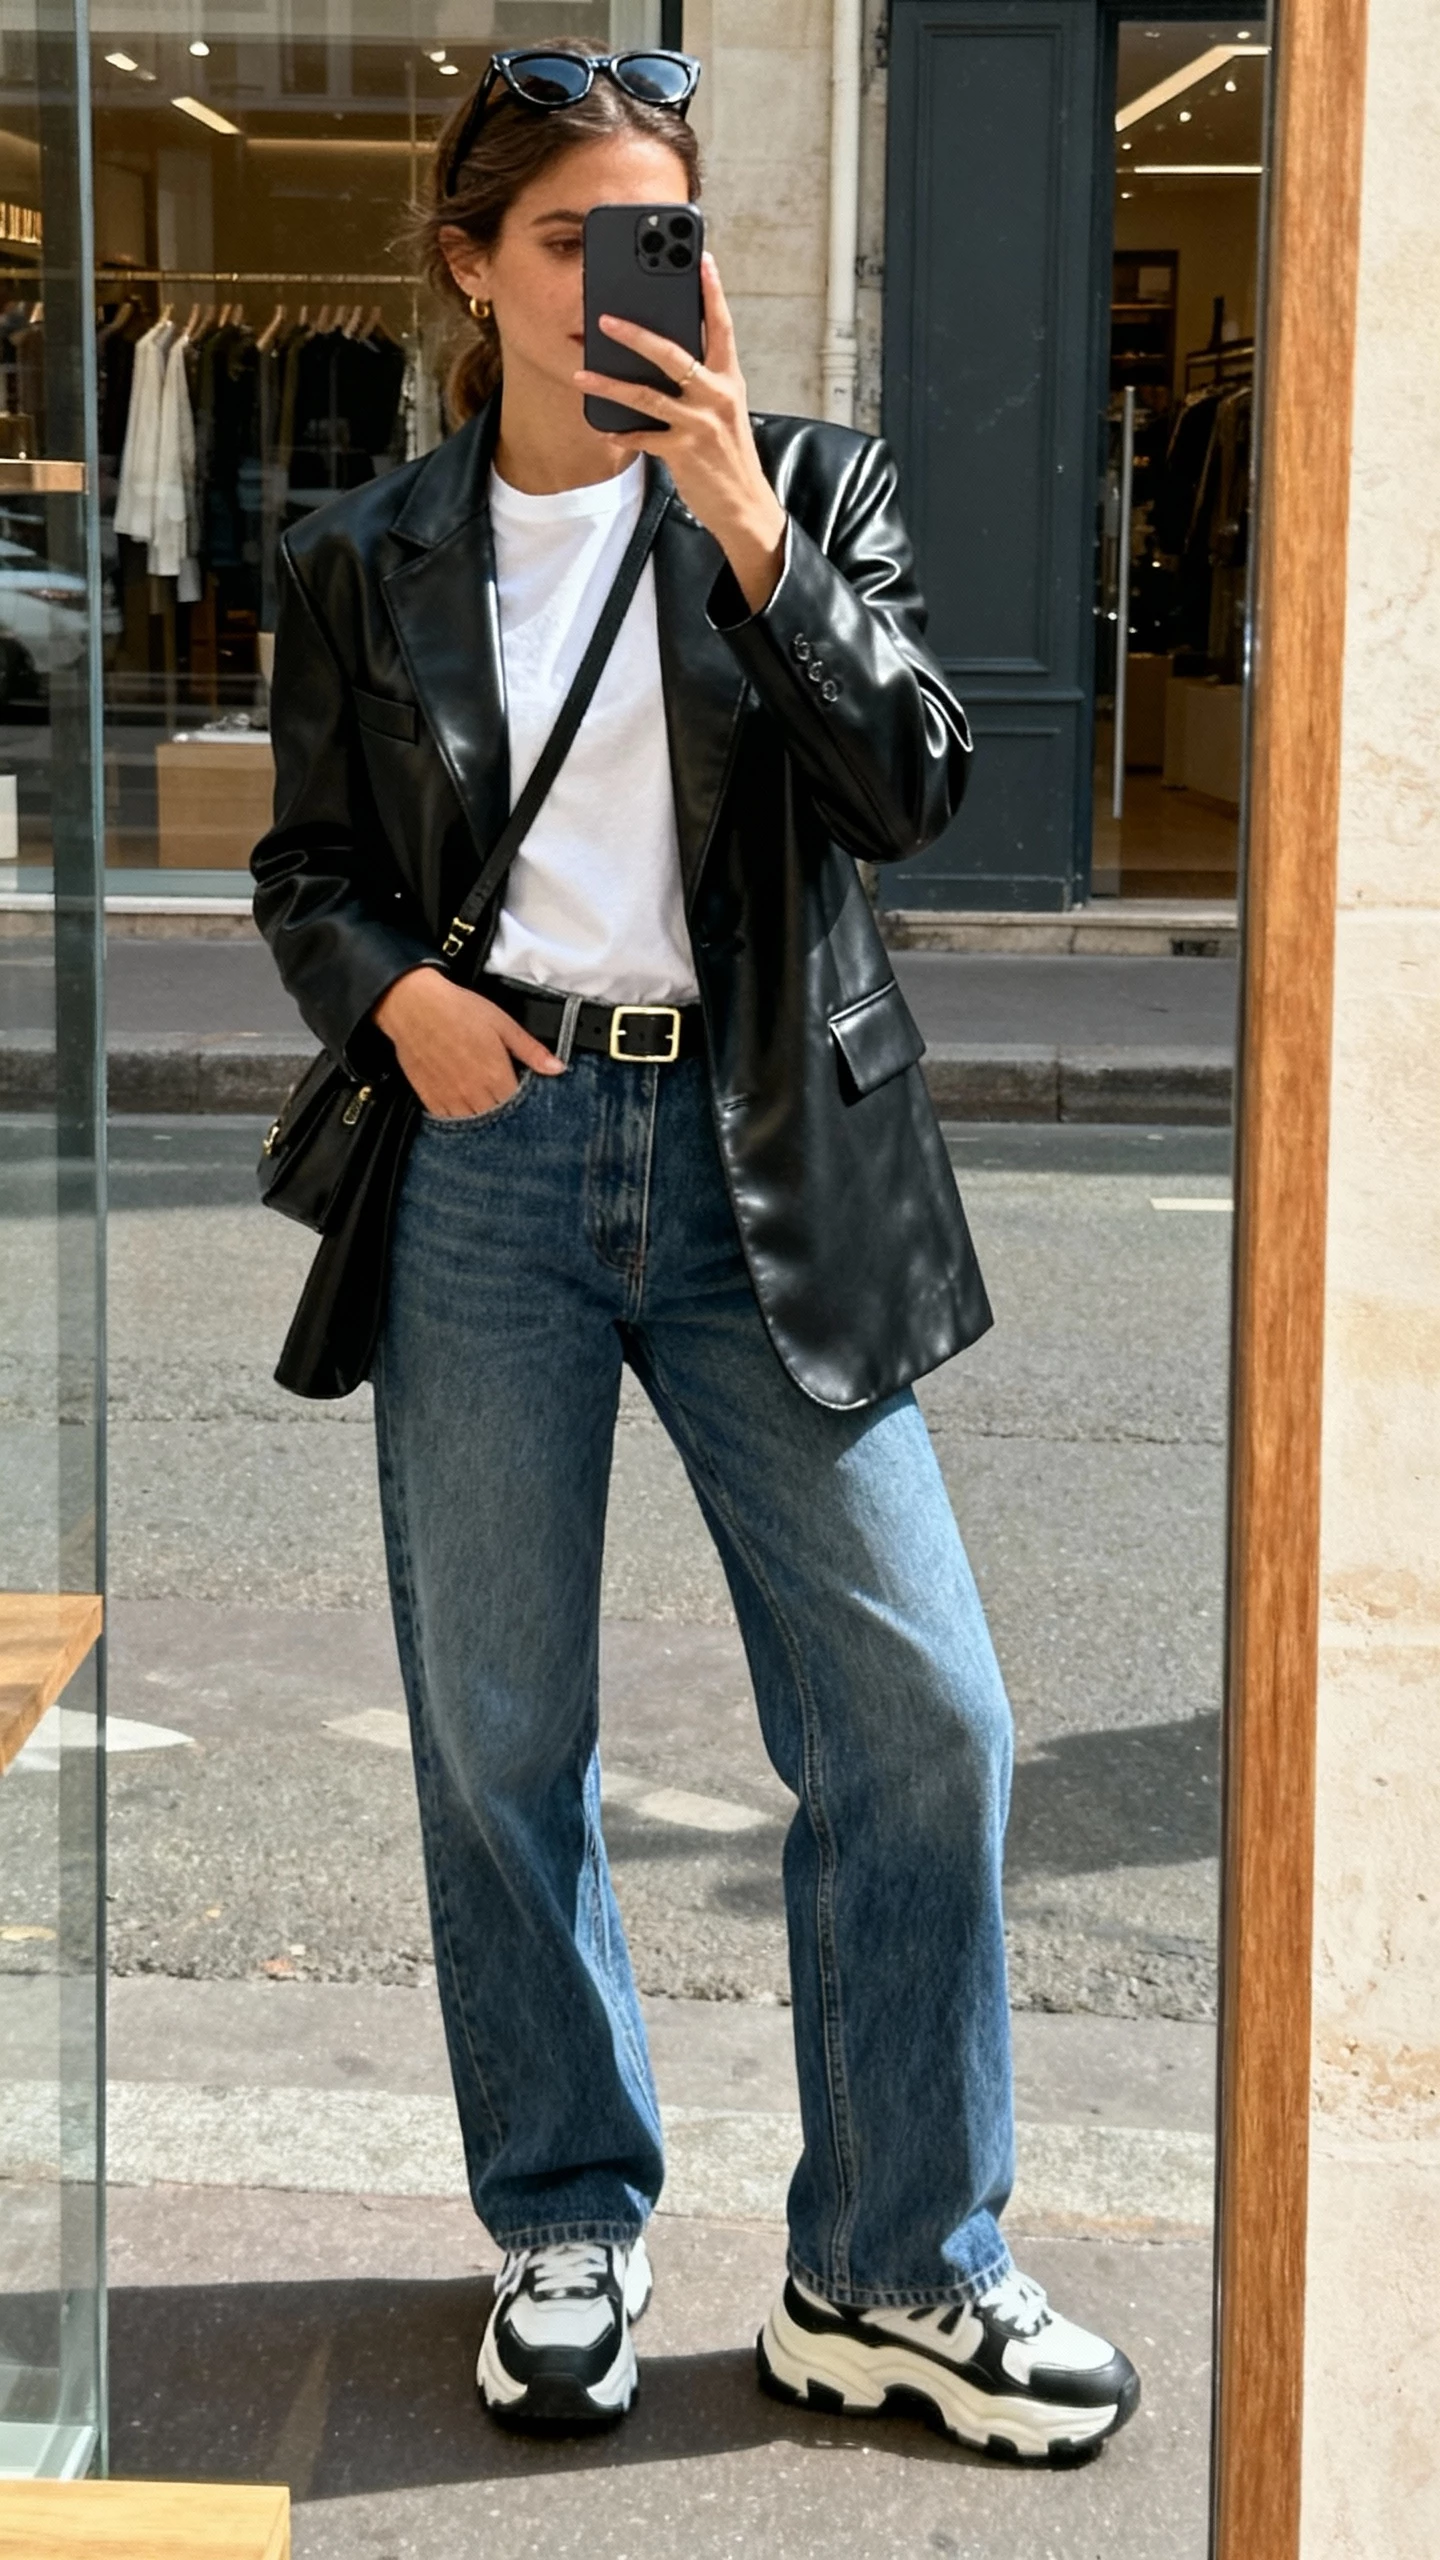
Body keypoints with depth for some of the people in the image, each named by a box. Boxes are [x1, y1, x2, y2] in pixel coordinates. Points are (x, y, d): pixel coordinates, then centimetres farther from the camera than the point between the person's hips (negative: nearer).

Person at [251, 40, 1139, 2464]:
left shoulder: (808, 485, 6)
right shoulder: (365, 559, 8)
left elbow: (911, 784, -6)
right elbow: (304, 866, 13)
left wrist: (740, 517, -16)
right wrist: (393, 991, -8)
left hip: (767, 1167, 0)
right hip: (486, 1157, 1)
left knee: (919, 1711, -4)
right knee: (498, 1726, 7)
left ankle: (892, 2269, 11)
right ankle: (567, 2222, 26)